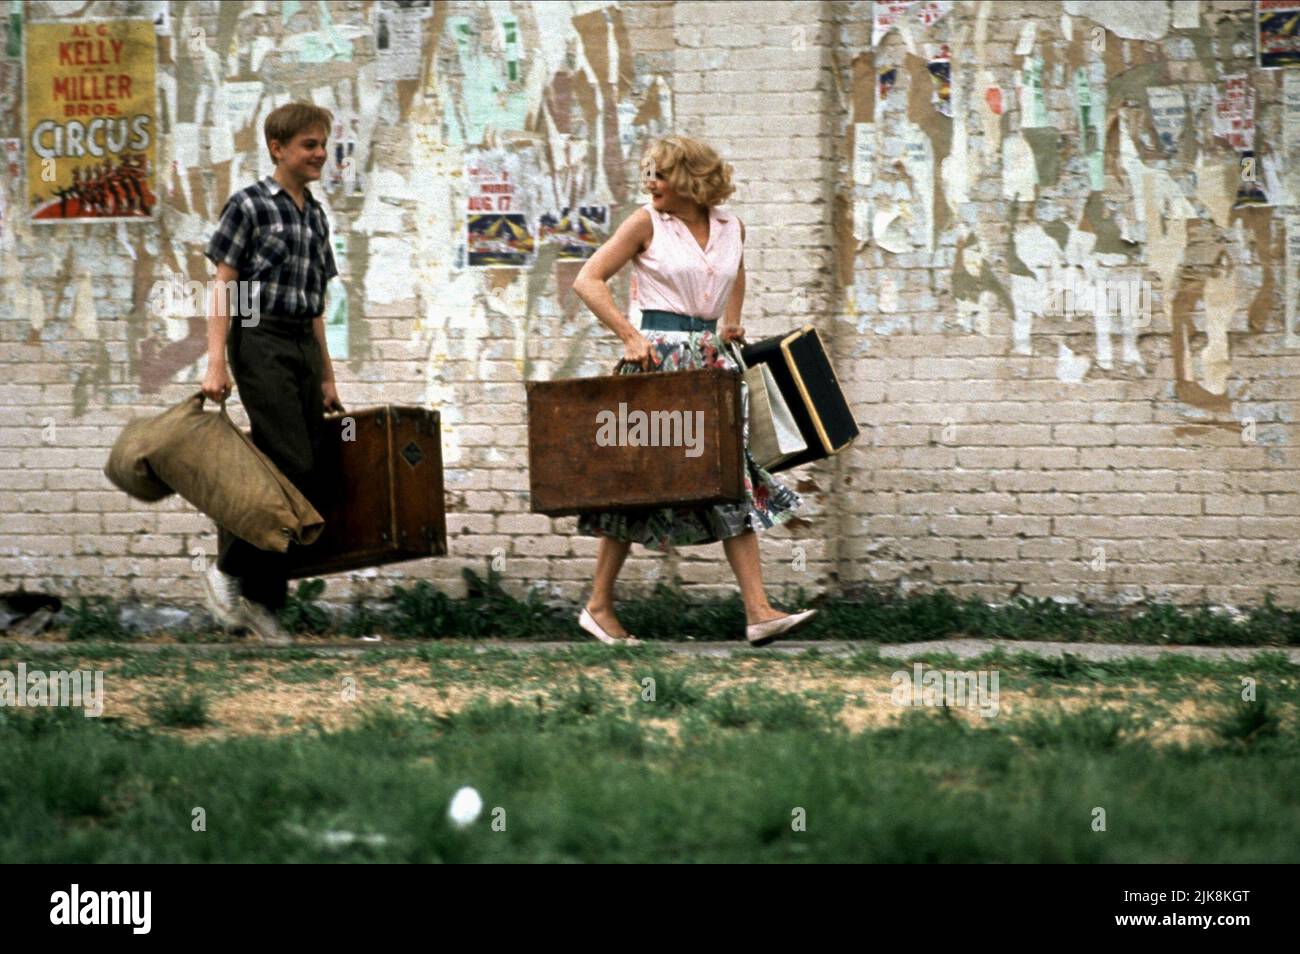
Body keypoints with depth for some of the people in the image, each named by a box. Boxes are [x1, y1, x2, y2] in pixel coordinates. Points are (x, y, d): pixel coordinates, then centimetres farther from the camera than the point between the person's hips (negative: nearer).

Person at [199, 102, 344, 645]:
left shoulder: (315, 215, 16)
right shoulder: (250, 206, -4)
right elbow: (224, 285, -7)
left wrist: (326, 377, 18)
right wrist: (216, 363, -15)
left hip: (303, 346, 7)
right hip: (260, 340, -7)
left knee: (305, 477, 3)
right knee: (291, 464, -16)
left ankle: (261, 598, 8)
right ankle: (228, 569, -2)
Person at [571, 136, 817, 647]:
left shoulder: (730, 228, 8)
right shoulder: (647, 223, -5)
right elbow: (588, 281, -8)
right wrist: (631, 337, -16)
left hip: (711, 360, 5)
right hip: (659, 358, -5)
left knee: (735, 481, -3)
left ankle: (758, 611, -6)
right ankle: (599, 606, 11)